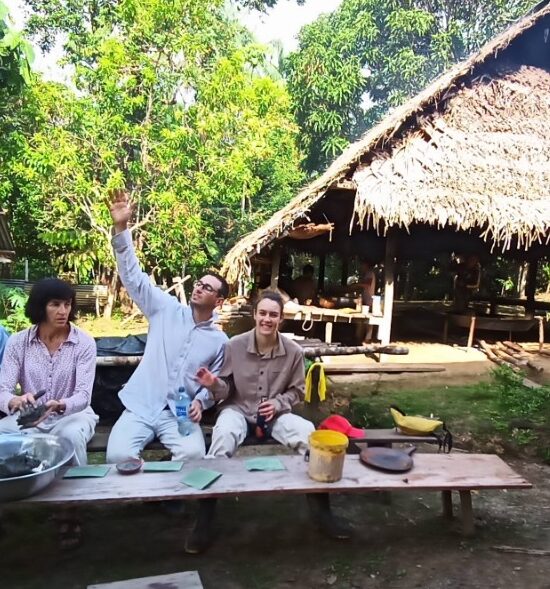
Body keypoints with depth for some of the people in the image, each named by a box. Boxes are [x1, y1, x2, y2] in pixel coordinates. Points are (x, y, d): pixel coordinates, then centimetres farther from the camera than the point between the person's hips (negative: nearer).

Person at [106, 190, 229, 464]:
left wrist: (200, 401, -13)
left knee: (193, 454, -27)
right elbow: (133, 277, -4)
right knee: (119, 456, -24)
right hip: (140, 407, 0)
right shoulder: (167, 310, 4)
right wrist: (121, 228, -13)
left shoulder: (219, 340, 6)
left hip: (180, 413, 0)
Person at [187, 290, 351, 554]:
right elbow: (227, 389, -4)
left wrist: (278, 403, -16)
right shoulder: (235, 345, -12)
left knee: (308, 433, -28)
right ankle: (204, 519, -25)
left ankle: (321, 510, -9)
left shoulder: (294, 351, -8)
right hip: (238, 409, -1)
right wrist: (214, 384, -27)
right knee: (223, 435, -37)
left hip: (276, 412, 2)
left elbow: (297, 391, 4)